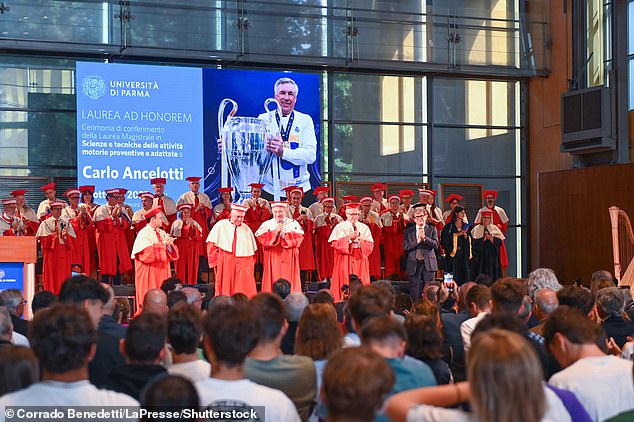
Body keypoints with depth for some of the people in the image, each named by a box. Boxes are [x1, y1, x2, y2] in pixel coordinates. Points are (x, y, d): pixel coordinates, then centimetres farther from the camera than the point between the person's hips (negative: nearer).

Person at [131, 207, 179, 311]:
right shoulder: (144, 234, -8)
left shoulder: (162, 233, 14)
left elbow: (173, 254, 10)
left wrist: (169, 245, -11)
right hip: (150, 274, -7)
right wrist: (163, 244, -17)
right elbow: (147, 254, -21)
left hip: (162, 271, 7)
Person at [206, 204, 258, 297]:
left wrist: (249, 266, -1)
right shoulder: (221, 225, 4)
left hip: (243, 267, 1)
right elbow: (211, 244, 2)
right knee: (225, 291, 0)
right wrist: (217, 261, -6)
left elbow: (252, 250, 10)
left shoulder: (246, 229, 9)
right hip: (224, 264, -1)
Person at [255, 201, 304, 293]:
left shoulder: (293, 223, 10)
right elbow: (260, 237, -5)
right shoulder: (266, 224, 9)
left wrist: (285, 233, -13)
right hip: (273, 260, 0)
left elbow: (299, 237, -3)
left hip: (289, 260, 0)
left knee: (289, 283, -4)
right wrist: (275, 232, -13)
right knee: (273, 282, -5)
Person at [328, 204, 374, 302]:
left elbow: (370, 246, 3)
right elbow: (335, 244, -6)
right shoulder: (340, 227, 5)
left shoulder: (364, 228, 11)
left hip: (359, 261, 2)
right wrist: (349, 238, -15)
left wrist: (360, 240, -13)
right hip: (344, 262, -2)